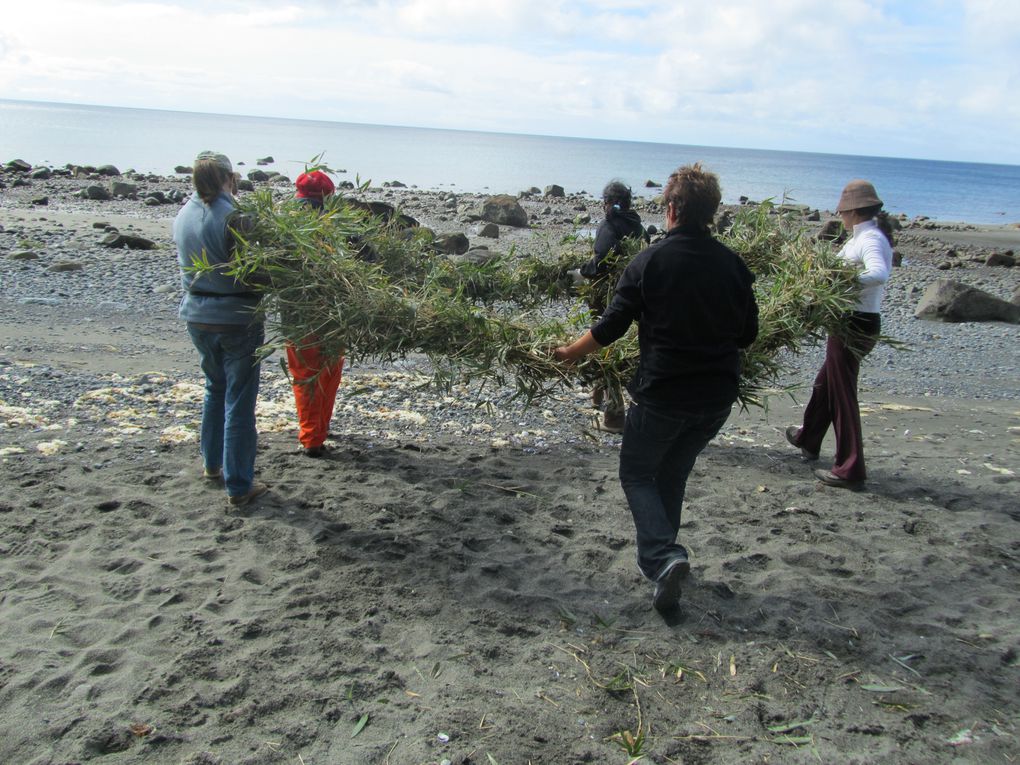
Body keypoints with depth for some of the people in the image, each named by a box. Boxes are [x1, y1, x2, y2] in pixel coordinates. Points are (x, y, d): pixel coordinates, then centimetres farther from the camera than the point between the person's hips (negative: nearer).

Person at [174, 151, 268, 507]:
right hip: (236, 318, -7)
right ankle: (238, 485, 10)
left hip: (196, 316, 7)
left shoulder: (183, 215, 3)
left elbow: (191, 262, 8)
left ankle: (213, 463, 38)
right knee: (239, 401, 3)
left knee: (216, 387, 26)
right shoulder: (232, 218, -19)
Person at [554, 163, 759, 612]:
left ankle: (663, 556, -8)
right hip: (717, 396, 5)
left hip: (662, 392, -4)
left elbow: (611, 326, -9)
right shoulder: (733, 264, 0)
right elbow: (748, 333, 7)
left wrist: (571, 352, 8)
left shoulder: (650, 261, -12)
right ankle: (658, 557, 31)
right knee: (673, 474, 22)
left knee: (637, 474, 12)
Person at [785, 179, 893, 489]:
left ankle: (851, 470, 3)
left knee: (842, 394, -3)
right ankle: (808, 441, 46)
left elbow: (879, 274, -36)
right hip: (858, 323, 10)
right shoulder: (865, 237, 12)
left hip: (855, 325, -10)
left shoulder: (871, 240, -18)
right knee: (825, 384, 26)